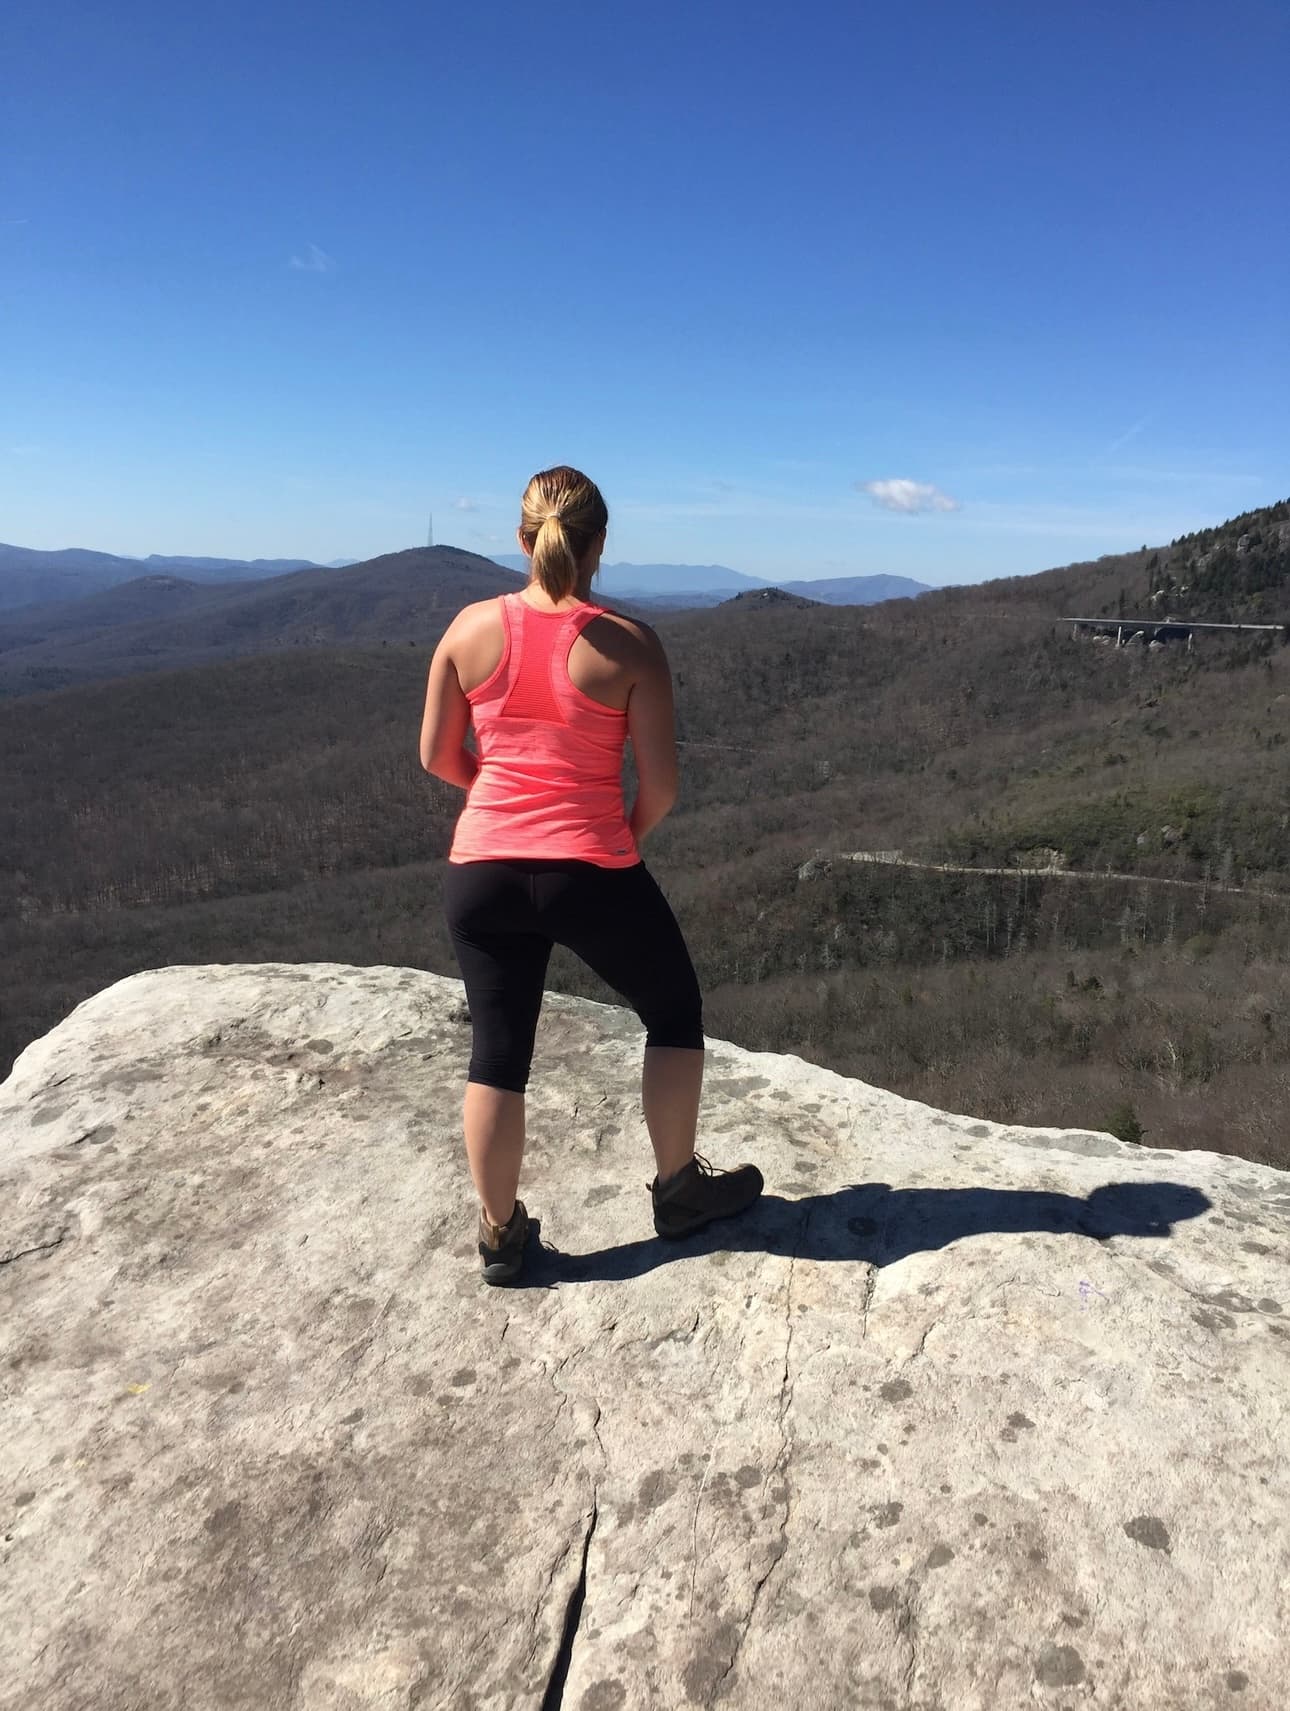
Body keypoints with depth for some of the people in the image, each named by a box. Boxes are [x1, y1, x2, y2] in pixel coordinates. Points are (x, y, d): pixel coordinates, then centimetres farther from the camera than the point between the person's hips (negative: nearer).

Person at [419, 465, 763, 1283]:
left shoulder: (471, 628, 0)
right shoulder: (630, 644, -9)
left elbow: (438, 757, 7)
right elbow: (662, 783, -8)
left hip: (483, 871, 3)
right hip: (592, 872, -3)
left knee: (497, 1051, 15)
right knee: (675, 1008, 21)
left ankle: (500, 1234, 28)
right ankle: (679, 1187, 33)